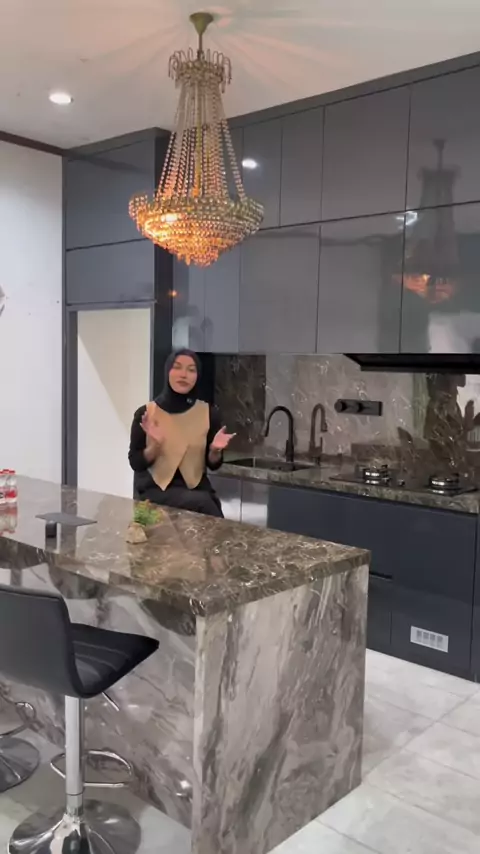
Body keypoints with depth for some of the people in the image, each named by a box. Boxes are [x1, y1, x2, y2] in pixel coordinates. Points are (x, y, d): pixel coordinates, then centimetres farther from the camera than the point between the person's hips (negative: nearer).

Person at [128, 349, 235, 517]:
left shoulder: (209, 413, 1)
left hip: (196, 488, 2)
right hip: (155, 490, -2)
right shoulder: (146, 413, -3)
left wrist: (215, 450, -14)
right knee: (202, 503, -30)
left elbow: (213, 465, 7)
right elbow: (136, 464, -1)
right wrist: (154, 445, -19)